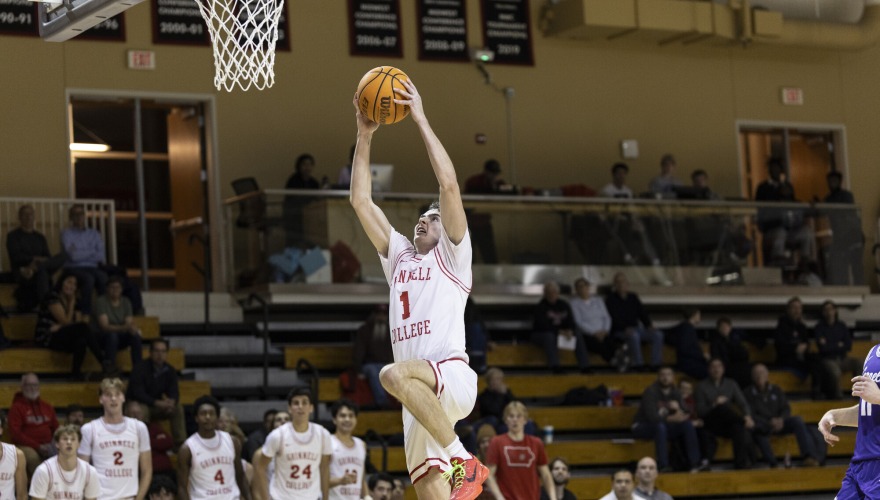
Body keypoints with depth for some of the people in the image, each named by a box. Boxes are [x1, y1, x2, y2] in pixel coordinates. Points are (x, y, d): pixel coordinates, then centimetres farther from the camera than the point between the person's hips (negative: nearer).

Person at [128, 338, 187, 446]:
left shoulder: (170, 370, -1)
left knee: (178, 408, -18)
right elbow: (138, 394, -24)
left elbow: (174, 392, -6)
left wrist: (172, 401, -33)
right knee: (142, 410, -38)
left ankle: (181, 443, -14)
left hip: (157, 407, 5)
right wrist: (157, 403, -37)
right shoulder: (140, 369, -18)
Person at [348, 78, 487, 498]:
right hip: (422, 395, 6)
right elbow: (361, 200, 21)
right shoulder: (399, 255, 25)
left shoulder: (452, 255, 9)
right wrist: (364, 135, 15)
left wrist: (421, 120, -2)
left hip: (452, 375, -6)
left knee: (394, 374, -36)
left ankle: (464, 461, -25)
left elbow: (449, 184, -4)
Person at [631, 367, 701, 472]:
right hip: (642, 427, -6)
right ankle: (664, 466, -41)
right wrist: (671, 418, -36)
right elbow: (652, 417, -28)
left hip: (664, 425, 6)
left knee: (688, 425, -16)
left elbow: (685, 414, -2)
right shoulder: (651, 392, -17)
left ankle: (694, 464, -22)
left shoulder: (675, 392, 3)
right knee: (660, 426, -39)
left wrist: (678, 408, -25)